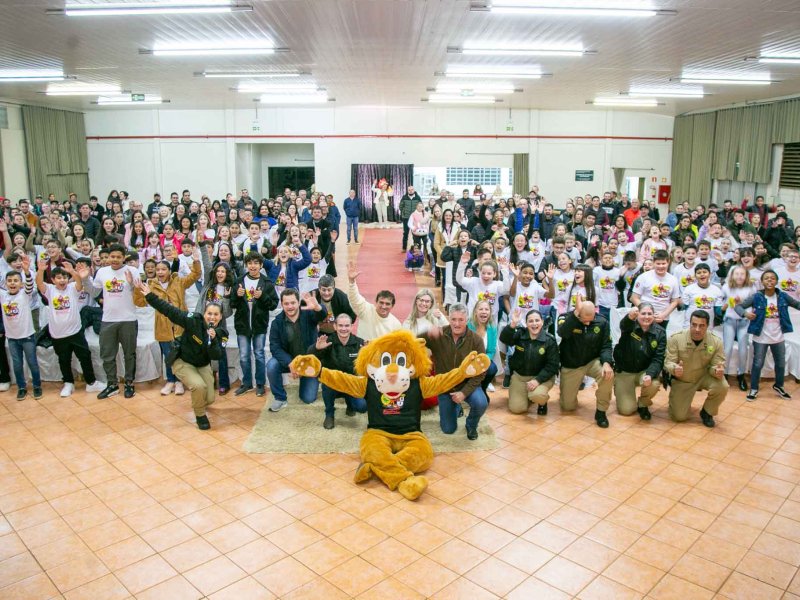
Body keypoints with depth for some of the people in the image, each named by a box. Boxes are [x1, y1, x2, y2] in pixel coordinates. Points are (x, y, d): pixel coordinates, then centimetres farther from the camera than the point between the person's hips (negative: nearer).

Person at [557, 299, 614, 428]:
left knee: (608, 375, -34)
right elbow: (562, 333, -38)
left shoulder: (602, 322, -10)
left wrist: (606, 362, -27)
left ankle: (601, 411, -12)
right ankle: (568, 391, 40)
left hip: (592, 362, 1)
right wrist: (576, 312, -43)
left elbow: (606, 346, -7)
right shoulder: (567, 318, -17)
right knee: (568, 406, 2)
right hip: (571, 366, -1)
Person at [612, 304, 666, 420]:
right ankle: (620, 391, 29)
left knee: (653, 384, -33)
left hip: (645, 371, 2)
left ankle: (643, 404, 2)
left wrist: (650, 374, -32)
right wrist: (630, 317, -66)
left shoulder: (660, 332, -8)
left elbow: (658, 359, -12)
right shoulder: (630, 325, -14)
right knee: (626, 410, -9)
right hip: (624, 371, -2)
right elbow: (623, 325, -41)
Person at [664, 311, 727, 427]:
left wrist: (718, 370, -38)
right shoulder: (675, 338, -23)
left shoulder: (716, 341, -17)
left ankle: (707, 412, 0)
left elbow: (717, 365, -12)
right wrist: (674, 369, -43)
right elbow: (668, 362, -19)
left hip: (704, 376, 1)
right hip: (681, 380, -1)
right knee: (679, 417, -6)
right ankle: (679, 401, 33)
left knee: (722, 387, -31)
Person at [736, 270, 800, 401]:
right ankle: (754, 389, 19)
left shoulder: (783, 296, -3)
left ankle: (778, 386, 40)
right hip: (761, 338, -3)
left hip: (778, 337, 4)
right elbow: (738, 306, -10)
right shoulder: (757, 297, -12)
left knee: (781, 364, 18)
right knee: (758, 364, 3)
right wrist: (745, 313, -30)